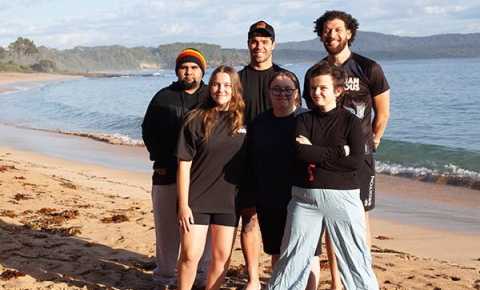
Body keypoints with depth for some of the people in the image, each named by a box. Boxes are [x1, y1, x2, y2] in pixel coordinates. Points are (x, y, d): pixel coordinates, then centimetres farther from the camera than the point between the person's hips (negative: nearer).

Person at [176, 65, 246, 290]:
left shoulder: (242, 120, 2)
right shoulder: (196, 119, -6)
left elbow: (248, 162, 9)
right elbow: (184, 164, -6)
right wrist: (183, 204, -10)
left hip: (229, 200, 3)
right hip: (196, 199, -3)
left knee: (222, 256, 10)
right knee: (190, 255, -1)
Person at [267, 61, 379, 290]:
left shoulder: (350, 121, 2)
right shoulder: (304, 120, 7)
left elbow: (356, 161, -12)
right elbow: (300, 151, -12)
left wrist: (314, 153, -10)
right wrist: (338, 153, -14)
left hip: (342, 196, -2)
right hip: (304, 196, 2)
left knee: (355, 258, 5)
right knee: (292, 258, 7)